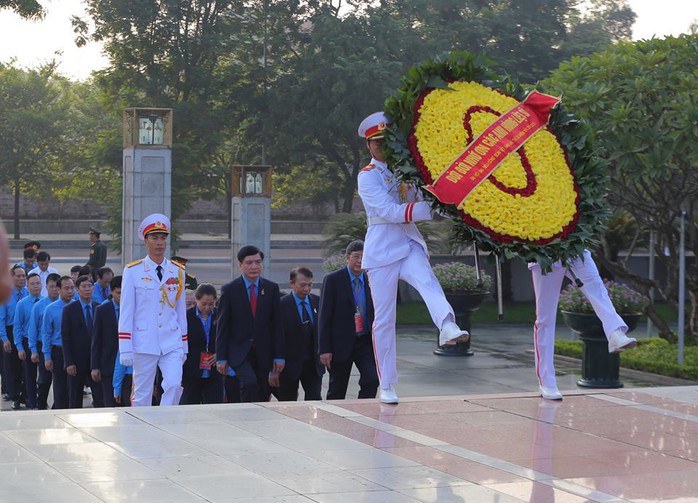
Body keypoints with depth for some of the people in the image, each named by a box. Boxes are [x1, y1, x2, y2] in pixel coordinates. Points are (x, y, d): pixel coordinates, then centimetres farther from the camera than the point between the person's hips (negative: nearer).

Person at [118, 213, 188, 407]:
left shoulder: (177, 271, 9)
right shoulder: (133, 271, 0)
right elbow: (126, 313, -1)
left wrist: (184, 347, 13)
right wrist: (125, 349, -5)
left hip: (172, 343, 2)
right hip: (144, 344, -2)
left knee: (174, 385, -16)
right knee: (142, 396, 3)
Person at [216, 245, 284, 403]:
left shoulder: (271, 288, 6)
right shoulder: (229, 290, 0)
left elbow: (277, 324, 7)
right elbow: (222, 326, 0)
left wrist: (278, 356, 2)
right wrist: (221, 358, -5)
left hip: (263, 353, 3)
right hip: (239, 351, -3)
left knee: (263, 395, 3)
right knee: (250, 383, -27)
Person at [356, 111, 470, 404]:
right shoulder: (368, 177, -3)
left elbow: (427, 198, 24)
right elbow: (390, 212, -16)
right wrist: (430, 208, -22)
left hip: (410, 246, 3)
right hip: (382, 252, -3)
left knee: (428, 282, -31)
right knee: (384, 319, 1)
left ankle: (448, 327, -60)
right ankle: (386, 386, 9)